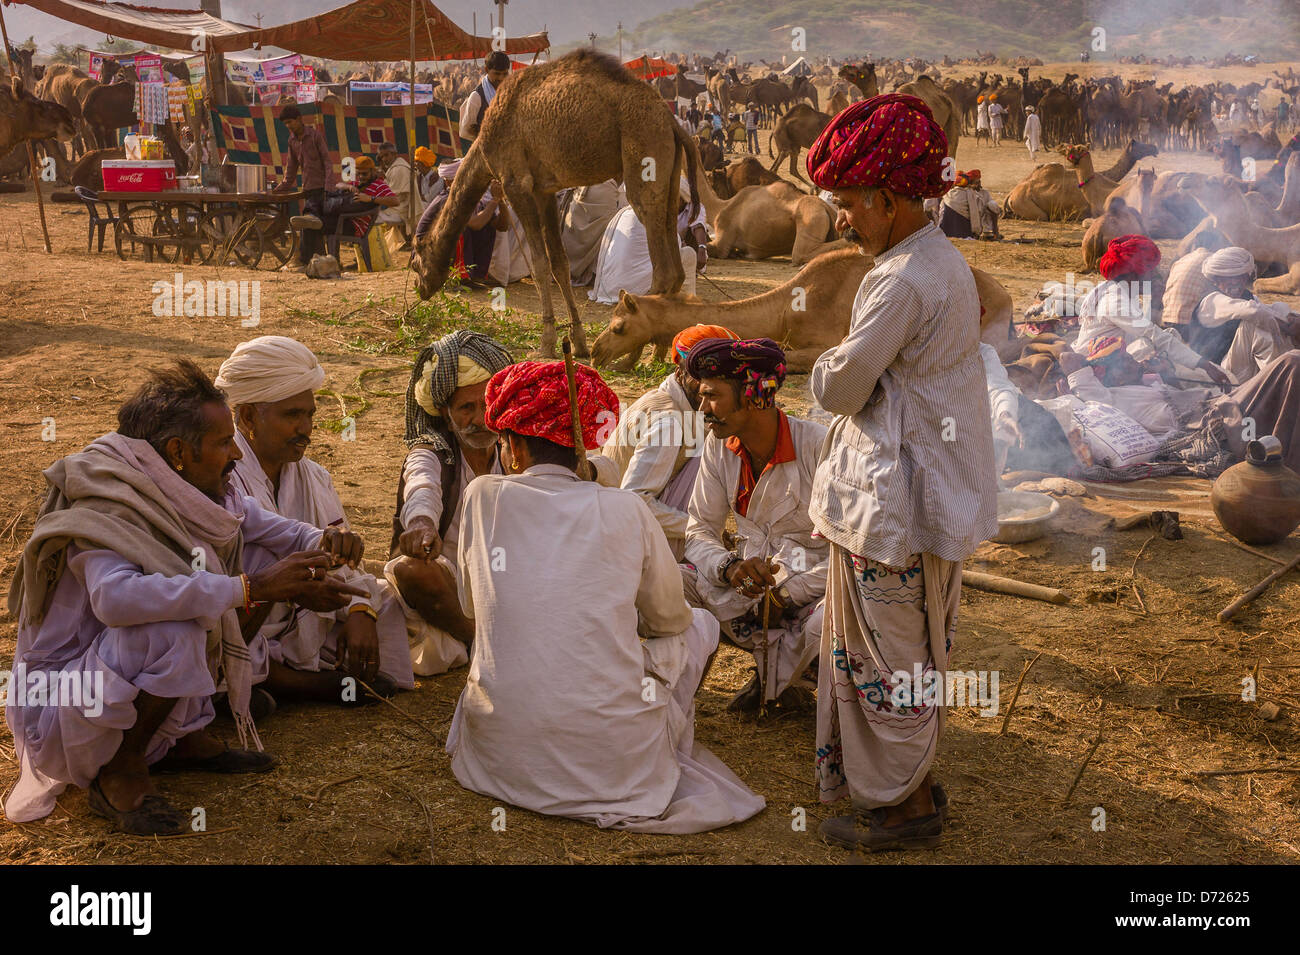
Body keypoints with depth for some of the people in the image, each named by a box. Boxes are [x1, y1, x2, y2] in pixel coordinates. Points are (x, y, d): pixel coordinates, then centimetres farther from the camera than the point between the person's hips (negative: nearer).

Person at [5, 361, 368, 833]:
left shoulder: (192, 494, -3)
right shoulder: (106, 511, -26)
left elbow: (269, 527, 9)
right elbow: (115, 596, -46)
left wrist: (324, 542, -15)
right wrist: (253, 587, -44)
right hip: (60, 702, -8)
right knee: (172, 627, -35)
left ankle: (184, 735, 3)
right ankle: (119, 772, -12)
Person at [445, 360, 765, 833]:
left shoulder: (483, 496, -2)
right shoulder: (625, 510, -6)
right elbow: (669, 619, 10)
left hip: (499, 754, 2)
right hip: (612, 765, -2)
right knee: (700, 625, 23)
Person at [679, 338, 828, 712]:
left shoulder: (818, 446, -18)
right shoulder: (720, 447, -2)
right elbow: (699, 531, 0)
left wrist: (789, 593, -21)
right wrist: (729, 567, -23)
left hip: (815, 584, -4)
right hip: (754, 578, 5)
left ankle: (772, 678, -2)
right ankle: (779, 663, -8)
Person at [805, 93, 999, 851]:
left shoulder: (901, 282, -23)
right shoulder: (948, 261, 8)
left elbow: (841, 388, -19)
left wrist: (827, 367, 2)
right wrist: (854, 370, 4)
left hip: (894, 503, -10)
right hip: (934, 490, 10)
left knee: (891, 653, 5)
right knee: (914, 649, 21)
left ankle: (905, 806, 20)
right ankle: (910, 781, 36)